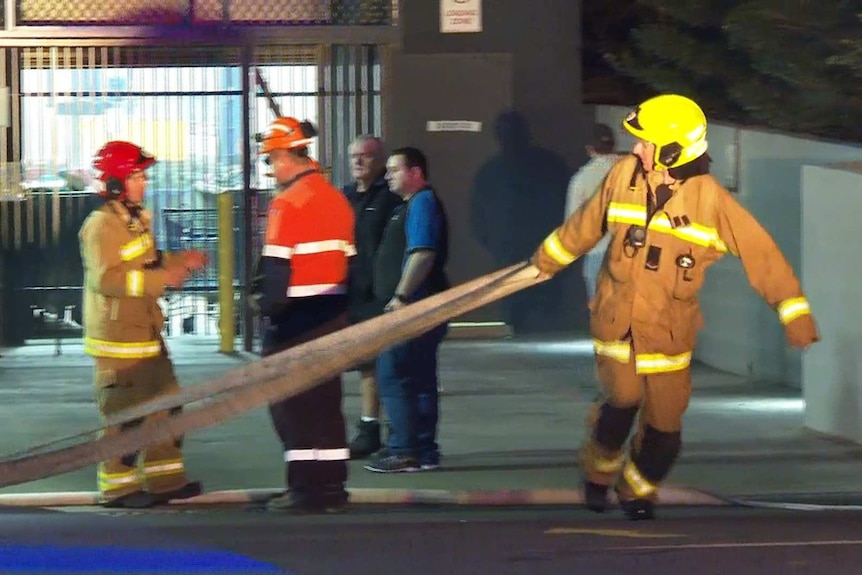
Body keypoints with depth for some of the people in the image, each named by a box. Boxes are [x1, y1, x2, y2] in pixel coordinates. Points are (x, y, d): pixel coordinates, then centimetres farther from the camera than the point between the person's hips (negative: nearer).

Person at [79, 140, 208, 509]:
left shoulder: (135, 220, 13)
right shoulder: (101, 226, -18)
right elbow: (105, 277, -28)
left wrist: (180, 262, 9)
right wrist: (160, 279, -30)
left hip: (145, 331, 10)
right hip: (117, 337, -10)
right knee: (124, 411, -5)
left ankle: (165, 480, 21)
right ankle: (117, 488, 4)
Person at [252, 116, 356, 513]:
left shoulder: (288, 203, -15)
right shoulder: (336, 200, 10)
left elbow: (277, 267, -18)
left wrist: (268, 305, -7)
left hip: (296, 317, -8)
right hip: (333, 314, 8)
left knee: (292, 403, -1)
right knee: (327, 400, 13)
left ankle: (306, 488, -2)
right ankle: (331, 486, 16)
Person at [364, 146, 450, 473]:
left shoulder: (422, 203, -11)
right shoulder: (411, 204, 21)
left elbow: (423, 253, -23)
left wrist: (400, 296, -26)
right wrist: (401, 297, 21)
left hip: (413, 305, -11)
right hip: (415, 308, 11)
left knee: (393, 375, -11)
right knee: (420, 379, 11)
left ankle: (404, 450, -12)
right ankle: (424, 451, 14)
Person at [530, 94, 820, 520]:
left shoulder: (710, 200, -15)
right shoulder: (623, 176, -5)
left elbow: (761, 253, -13)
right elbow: (587, 223, 13)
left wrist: (795, 314, -17)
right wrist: (547, 259, 26)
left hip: (669, 328, -1)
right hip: (616, 319, 1)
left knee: (665, 420, 3)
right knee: (624, 399, -17)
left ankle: (638, 490, 32)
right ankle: (598, 470, 12)